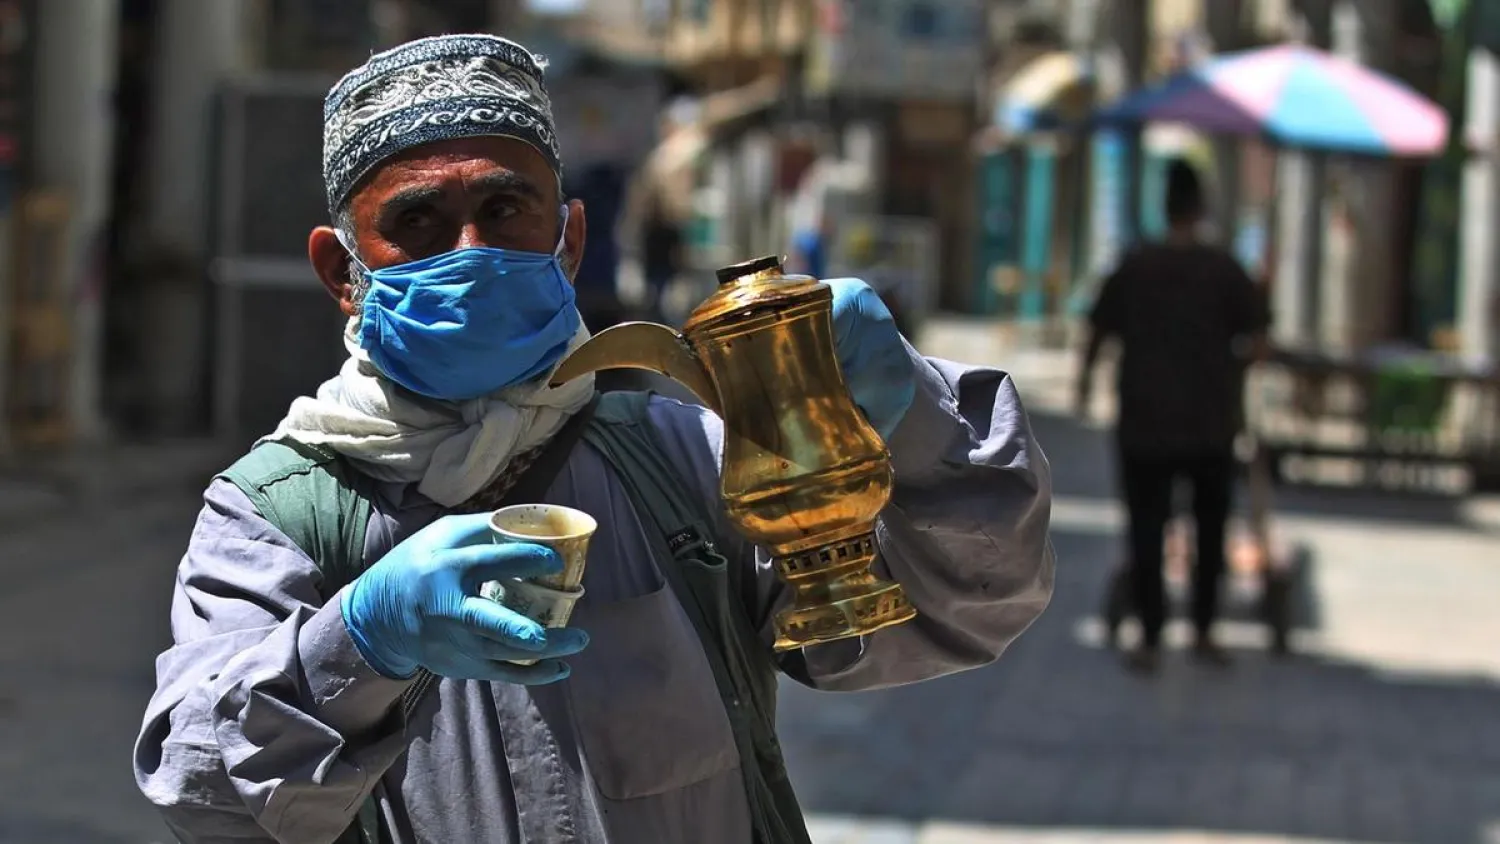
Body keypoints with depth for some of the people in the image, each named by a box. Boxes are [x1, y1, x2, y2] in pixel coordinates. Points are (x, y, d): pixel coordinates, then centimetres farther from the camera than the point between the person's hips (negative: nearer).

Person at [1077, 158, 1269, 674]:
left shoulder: (1133, 267, -4)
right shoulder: (1224, 269, -7)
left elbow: (1099, 330, 5)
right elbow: (1256, 333, -2)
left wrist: (1086, 376, 22)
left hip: (1145, 423, 0)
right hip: (1211, 424, 0)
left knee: (1147, 530, 4)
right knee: (1210, 526, 17)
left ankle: (1150, 639, 3)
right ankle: (1204, 631, 20)